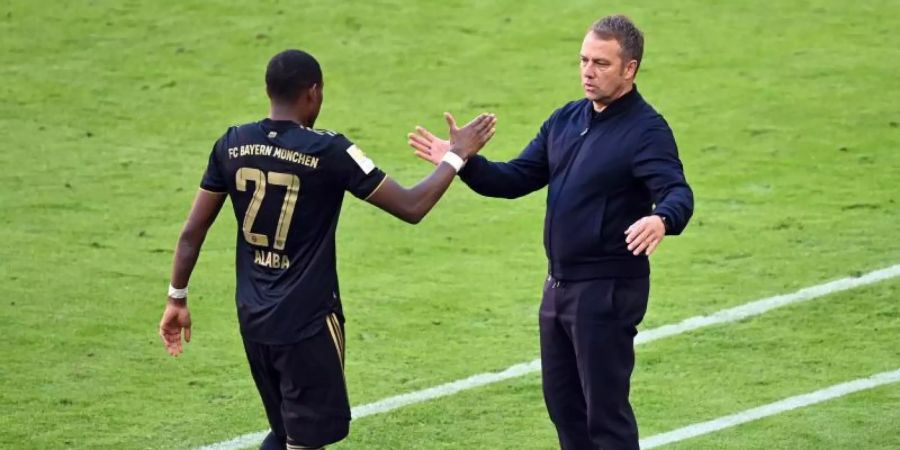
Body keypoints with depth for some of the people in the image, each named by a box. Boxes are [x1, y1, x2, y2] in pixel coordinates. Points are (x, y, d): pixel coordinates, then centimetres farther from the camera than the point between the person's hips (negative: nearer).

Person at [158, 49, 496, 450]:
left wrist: (177, 299, 17)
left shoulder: (232, 146, 1)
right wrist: (458, 154, 3)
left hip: (253, 318, 6)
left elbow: (192, 232, 5)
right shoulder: (328, 152, -14)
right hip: (307, 324, -6)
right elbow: (411, 207, -10)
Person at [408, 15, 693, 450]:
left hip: (609, 290, -8)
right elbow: (516, 179, 12)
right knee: (563, 403, 16)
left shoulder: (646, 131, -15)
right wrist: (462, 162, -4)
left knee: (605, 411, -3)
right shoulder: (565, 120, 9)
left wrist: (661, 220, -52)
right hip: (560, 284, 8)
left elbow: (678, 194, -29)